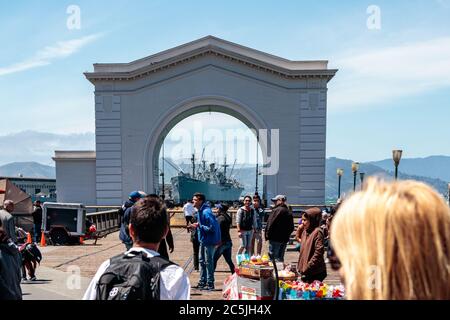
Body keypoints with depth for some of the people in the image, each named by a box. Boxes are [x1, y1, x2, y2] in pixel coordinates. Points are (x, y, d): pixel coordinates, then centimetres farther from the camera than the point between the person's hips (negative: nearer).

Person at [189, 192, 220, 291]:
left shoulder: (206, 212, -25)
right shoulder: (200, 211, 6)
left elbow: (212, 228, -27)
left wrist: (199, 226, -22)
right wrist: (196, 226, 2)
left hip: (209, 240, -10)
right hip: (203, 240, 10)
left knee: (208, 262, -1)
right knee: (201, 261, 16)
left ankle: (210, 283, 11)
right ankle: (202, 282, 27)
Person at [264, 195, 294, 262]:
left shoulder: (276, 210, -15)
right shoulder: (289, 212, 11)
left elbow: (271, 224, -16)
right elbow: (291, 227, 15)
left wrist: (267, 235, -6)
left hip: (275, 239, -8)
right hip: (285, 239, 8)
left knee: (273, 257, -3)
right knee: (281, 258, 16)